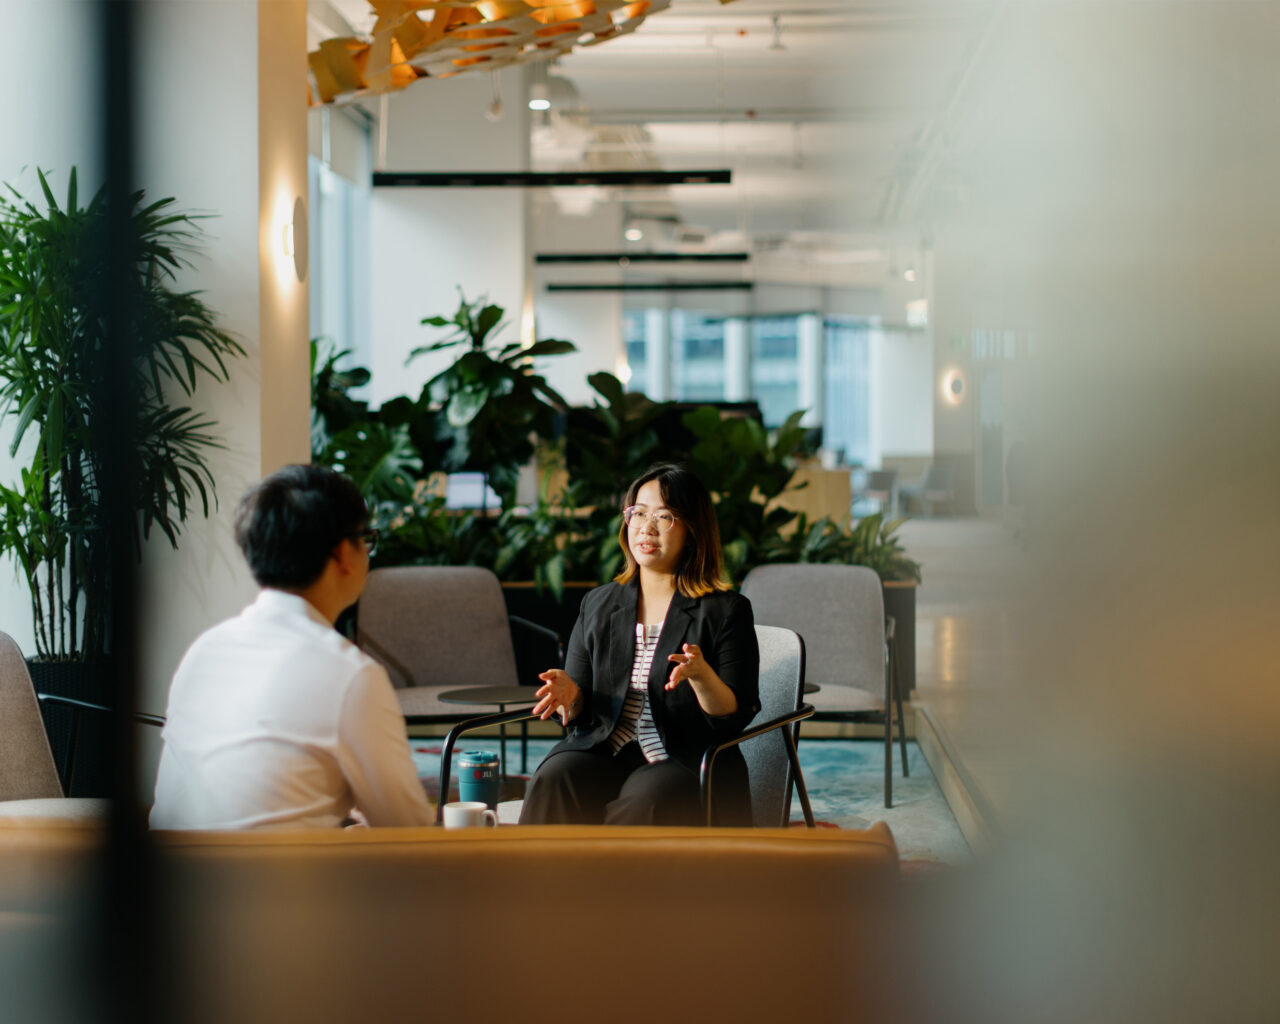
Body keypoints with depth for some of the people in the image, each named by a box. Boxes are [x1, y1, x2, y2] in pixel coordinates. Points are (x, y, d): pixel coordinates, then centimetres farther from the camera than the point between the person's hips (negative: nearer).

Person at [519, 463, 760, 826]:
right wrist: (569, 694, -9)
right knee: (553, 781, -30)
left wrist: (701, 676, -22)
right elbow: (581, 714, 16)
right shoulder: (598, 605, 16)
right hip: (601, 752, 3)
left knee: (647, 800, -37)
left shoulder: (726, 611, 4)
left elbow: (737, 717, -2)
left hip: (686, 762, -3)